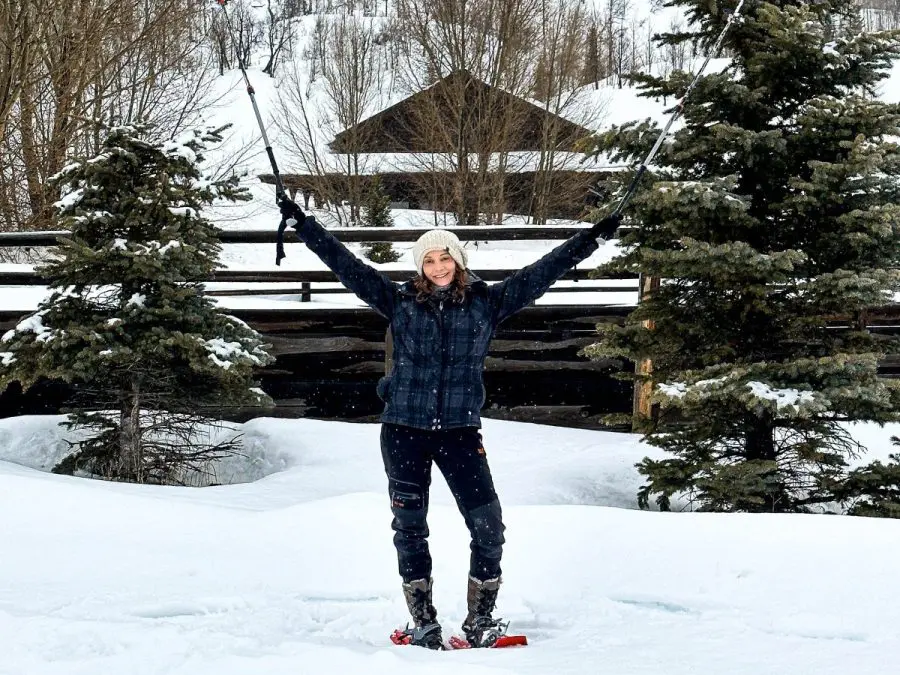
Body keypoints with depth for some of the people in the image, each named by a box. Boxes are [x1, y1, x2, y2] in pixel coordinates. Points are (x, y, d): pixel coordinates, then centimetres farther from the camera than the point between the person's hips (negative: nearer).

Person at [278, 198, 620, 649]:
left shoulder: (486, 303, 2)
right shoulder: (400, 302, 2)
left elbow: (541, 273, 2)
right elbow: (346, 265, 1)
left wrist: (592, 239, 0)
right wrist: (301, 225, -1)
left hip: (460, 431, 0)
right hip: (404, 430, 0)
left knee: (488, 526, -5)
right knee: (410, 526, 4)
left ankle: (481, 619, 11)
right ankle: (423, 622, 16)